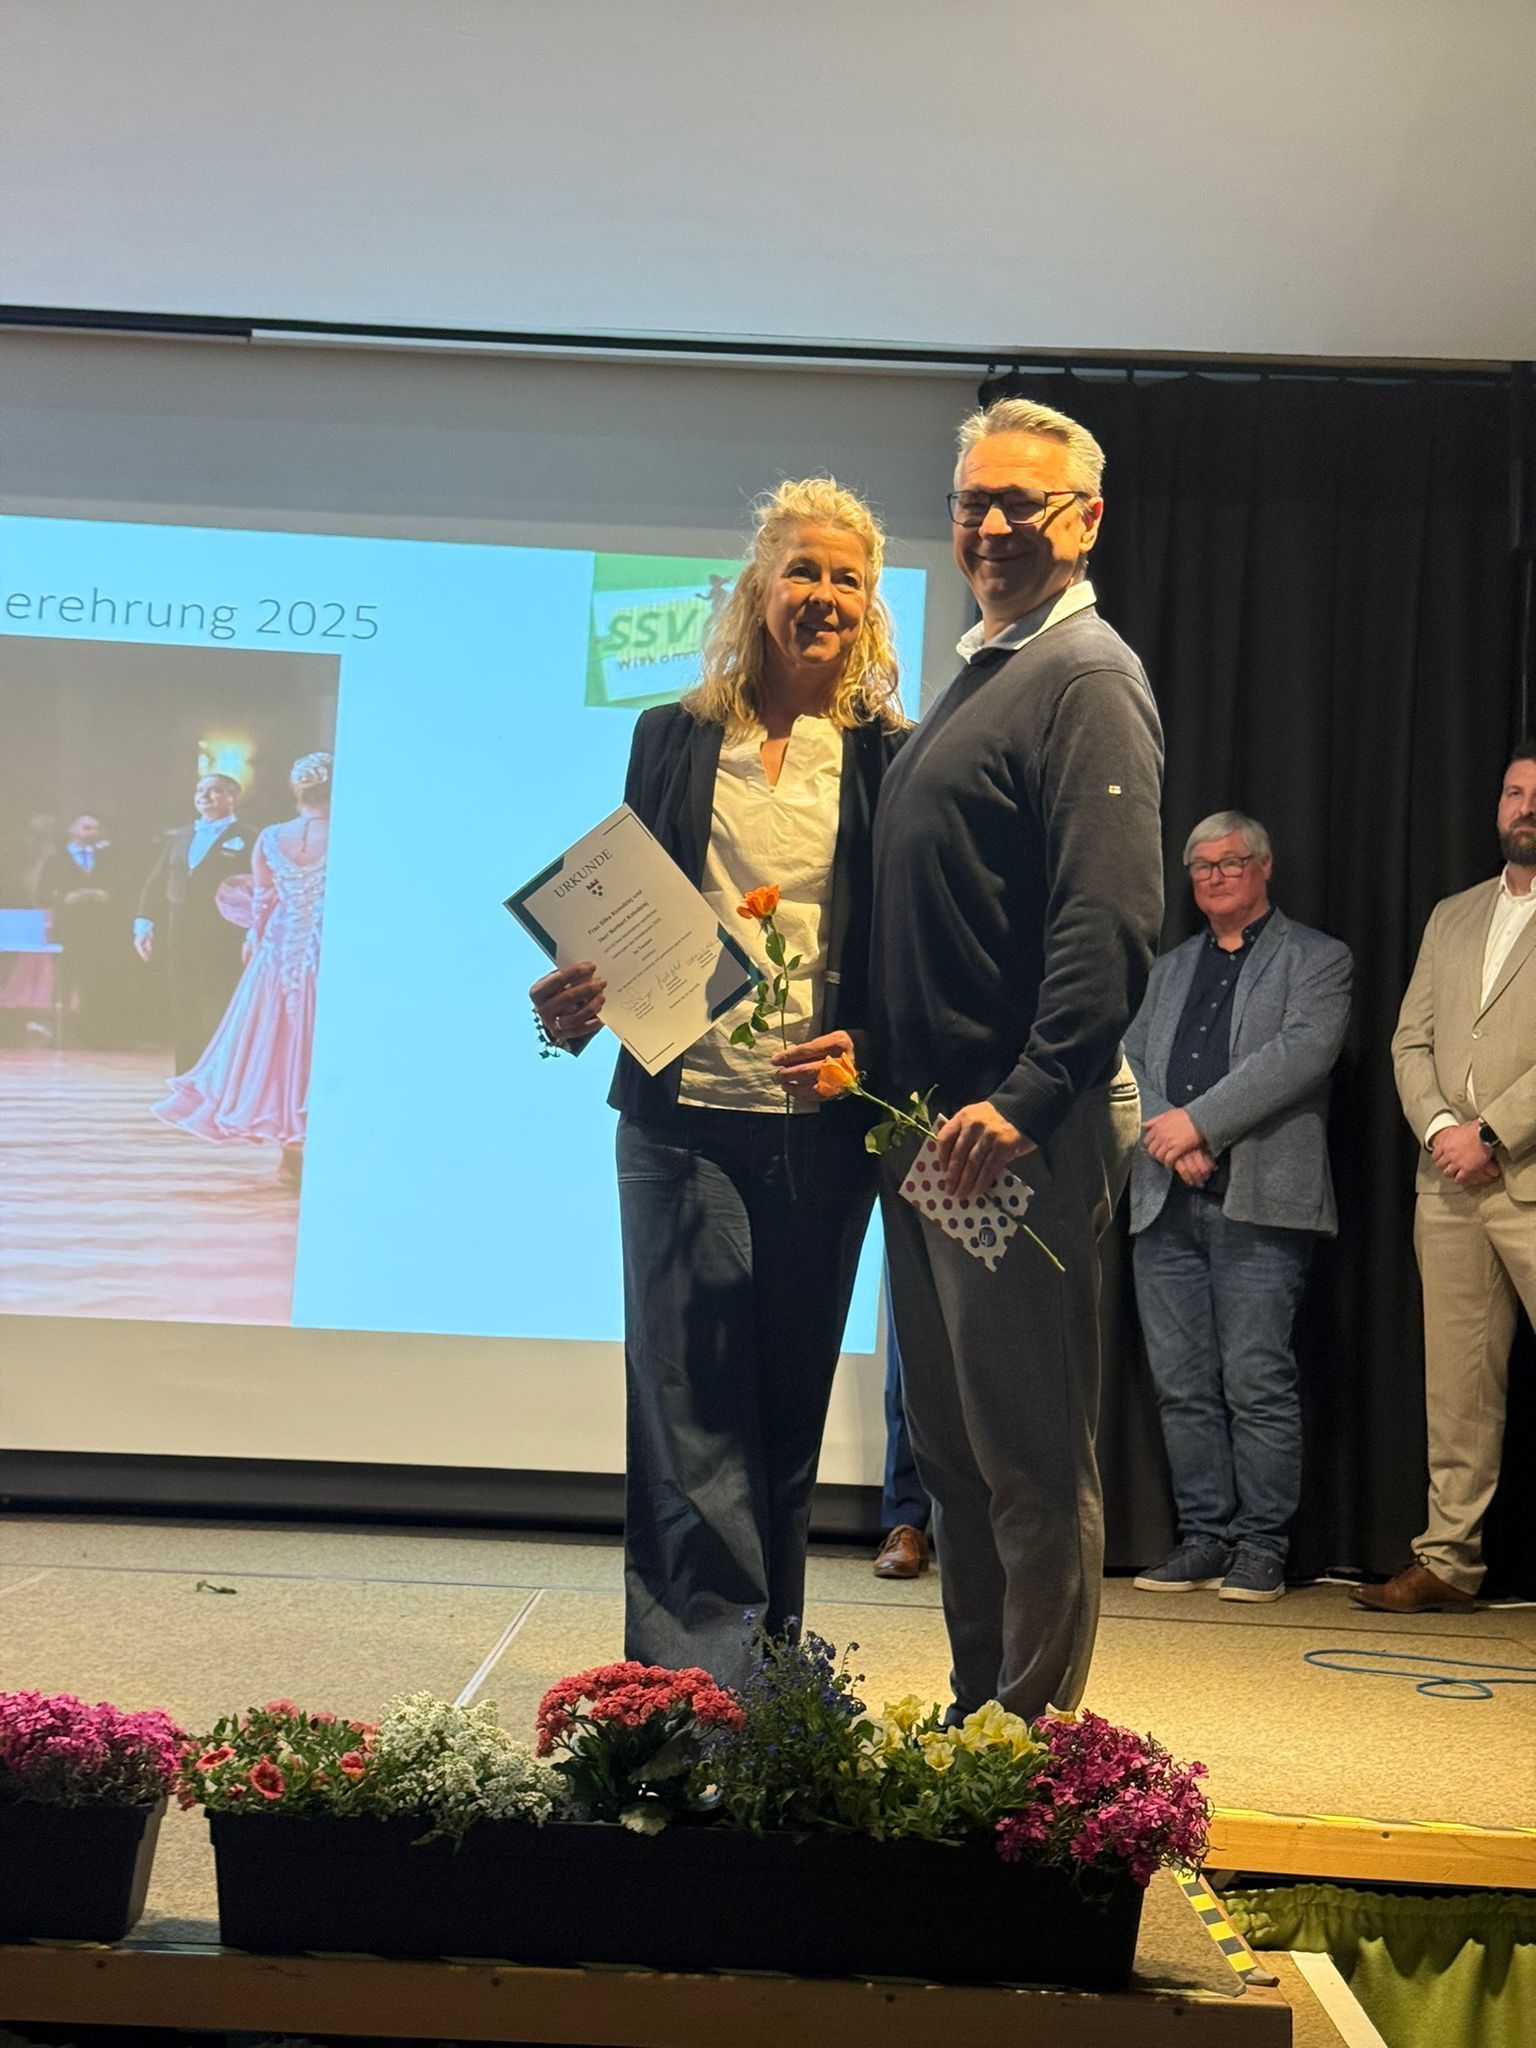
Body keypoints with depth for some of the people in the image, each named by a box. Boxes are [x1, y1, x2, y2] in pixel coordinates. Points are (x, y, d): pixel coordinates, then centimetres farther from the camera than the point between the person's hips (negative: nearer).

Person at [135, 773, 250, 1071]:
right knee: (183, 1017, 7)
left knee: (217, 1021, -7)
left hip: (222, 945, -6)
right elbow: (155, 884, 18)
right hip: (178, 943, 6)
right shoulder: (176, 838, 19)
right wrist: (144, 924, 6)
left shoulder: (247, 840, 0)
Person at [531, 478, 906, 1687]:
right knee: (689, 1405, -4)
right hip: (684, 1110, 0)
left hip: (822, 1123, 0)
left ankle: (766, 1669, 22)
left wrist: (868, 1048, -14)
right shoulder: (674, 738, 9)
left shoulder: (890, 759, 5)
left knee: (786, 1406, 9)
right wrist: (582, 1001, -8)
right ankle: (699, 1681, -1)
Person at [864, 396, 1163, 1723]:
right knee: (952, 1447, 15)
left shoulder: (1087, 680, -10)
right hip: (931, 1120, 10)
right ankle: (979, 1709, 26)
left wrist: (1027, 1101, -27)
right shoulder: (978, 678, 19)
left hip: (1024, 1132, -10)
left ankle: (1038, 1731, 9)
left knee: (1032, 1457, -1)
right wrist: (875, 1054, 16)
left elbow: (1114, 921, -21)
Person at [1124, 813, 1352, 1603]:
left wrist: (1198, 1121, -15)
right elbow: (1129, 1059, 14)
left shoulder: (1316, 959, 7)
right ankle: (1203, 1536, 13)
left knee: (1257, 1381, -7)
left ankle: (1261, 1545, 2)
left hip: (1259, 1201, -5)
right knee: (1181, 1383, 5)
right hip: (1166, 1203, 5)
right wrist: (1163, 1134, -6)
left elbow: (1304, 1051, -9)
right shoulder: (1169, 968, 23)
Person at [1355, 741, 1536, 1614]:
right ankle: (1449, 1558, 11)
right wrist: (1438, 1126, -2)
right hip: (1448, 1183, 5)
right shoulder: (1452, 916, 20)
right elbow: (1410, 1040, 15)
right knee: (1457, 1383, 7)